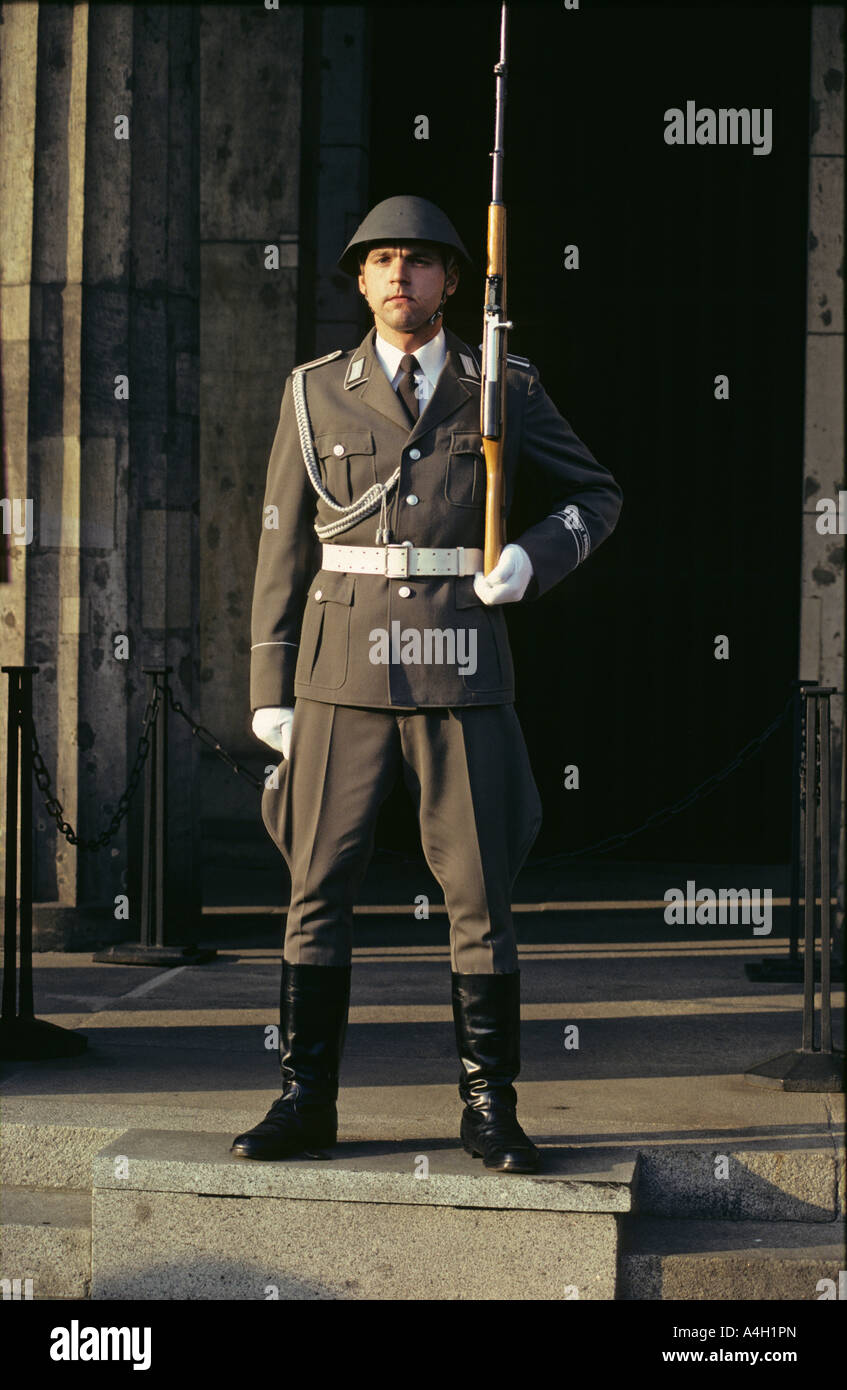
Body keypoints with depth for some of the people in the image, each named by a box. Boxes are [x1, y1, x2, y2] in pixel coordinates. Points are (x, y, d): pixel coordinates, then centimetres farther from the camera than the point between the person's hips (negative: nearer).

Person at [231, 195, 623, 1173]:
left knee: (479, 891, -1)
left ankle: (489, 1109, 8)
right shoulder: (316, 393, 6)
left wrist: (533, 559, -6)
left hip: (462, 671, 0)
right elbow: (284, 547, 7)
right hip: (344, 668, 1)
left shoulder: (506, 390, 5)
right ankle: (305, 1103, 9)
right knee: (319, 886, 0)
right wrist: (272, 688, 3)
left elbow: (595, 495, 14)